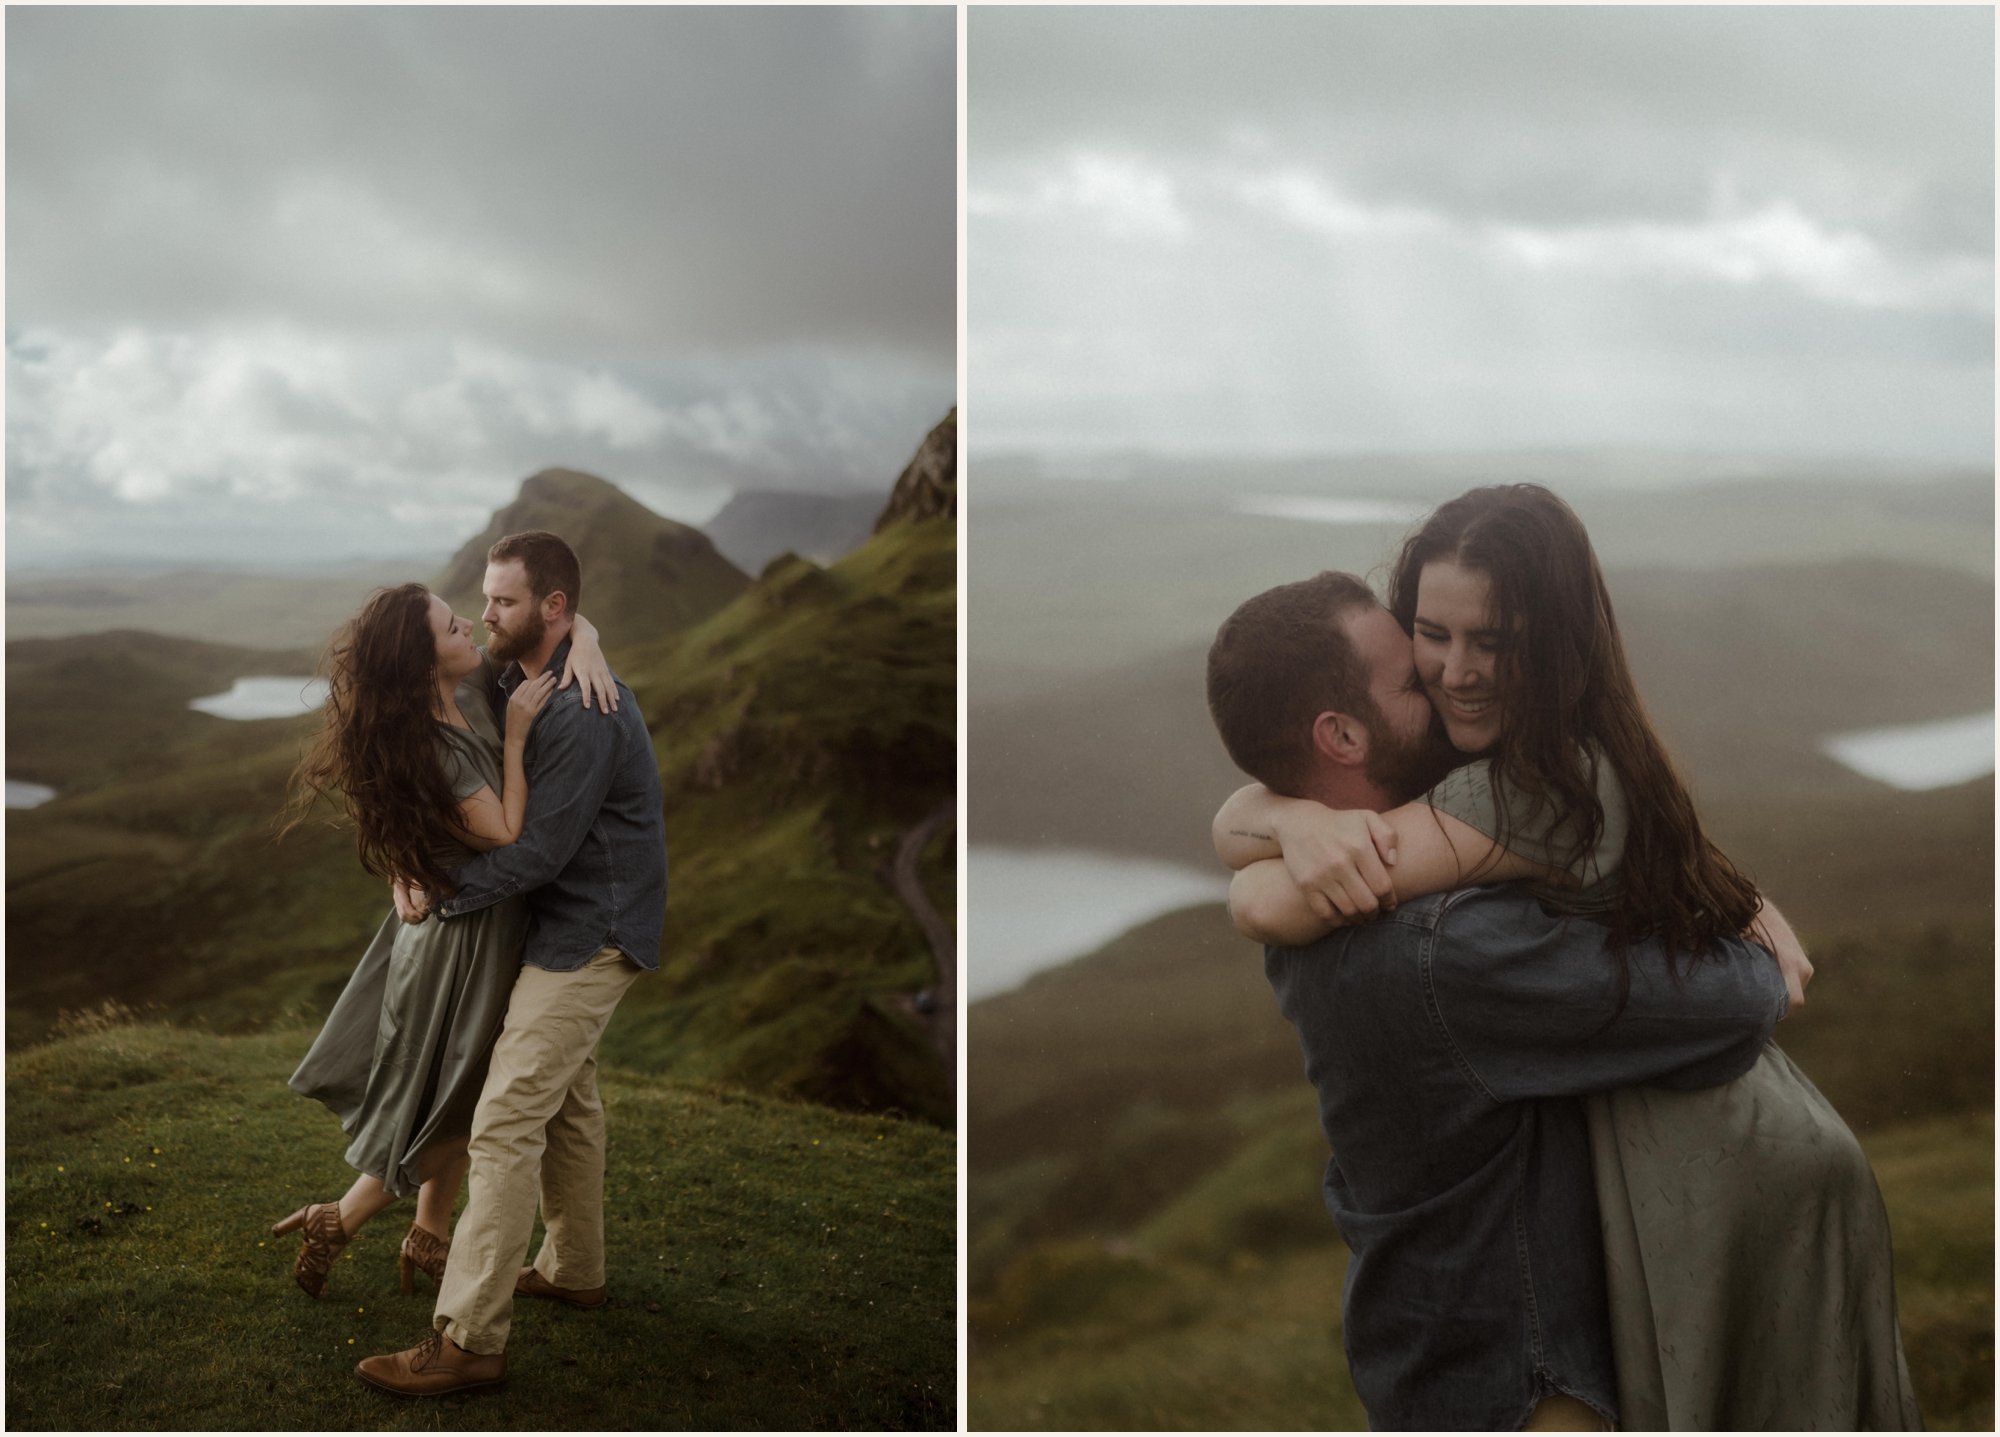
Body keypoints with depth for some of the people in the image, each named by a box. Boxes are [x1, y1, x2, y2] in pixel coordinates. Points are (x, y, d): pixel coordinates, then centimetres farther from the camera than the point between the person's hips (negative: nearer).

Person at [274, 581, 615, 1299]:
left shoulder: (474, 684, -7)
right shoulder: (432, 749, -29)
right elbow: (509, 837, -24)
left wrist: (583, 647, -19)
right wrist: (515, 735, -27)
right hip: (467, 936, -8)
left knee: (457, 1098, 22)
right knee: (447, 1105, 9)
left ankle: (429, 1237, 38)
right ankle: (335, 1224, 24)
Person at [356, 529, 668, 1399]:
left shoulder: (581, 714, -24)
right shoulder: (521, 685, 9)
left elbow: (540, 851, -24)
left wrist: (439, 896, -14)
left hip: (588, 936, -10)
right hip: (573, 928, 10)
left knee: (506, 1124, -12)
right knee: (568, 1101, 21)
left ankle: (468, 1340, -9)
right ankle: (574, 1270, 38)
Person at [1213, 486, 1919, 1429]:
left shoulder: (1554, 790, -28)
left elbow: (1271, 907, -33)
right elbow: (1232, 818, -6)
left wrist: (1254, 880, -11)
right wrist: (1299, 821, -28)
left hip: (1720, 1180, -8)